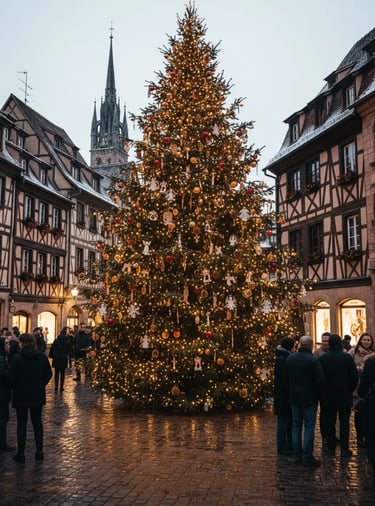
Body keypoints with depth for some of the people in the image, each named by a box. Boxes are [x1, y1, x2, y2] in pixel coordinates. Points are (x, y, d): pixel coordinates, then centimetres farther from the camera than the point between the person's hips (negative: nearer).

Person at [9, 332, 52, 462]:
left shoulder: (17, 359, -16)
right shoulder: (43, 357, -5)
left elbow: (11, 377, -13)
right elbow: (48, 375, 2)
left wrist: (15, 388, 6)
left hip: (21, 395, -3)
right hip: (38, 394, 3)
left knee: (21, 423, 7)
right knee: (37, 422, 13)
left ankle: (21, 453, 12)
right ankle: (39, 451, 16)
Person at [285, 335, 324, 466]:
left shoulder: (290, 358, 0)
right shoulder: (314, 360, -15)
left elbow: (285, 378, 5)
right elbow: (320, 380, -16)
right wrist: (316, 391, 2)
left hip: (294, 397, 4)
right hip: (310, 398, -4)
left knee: (296, 426, 12)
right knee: (309, 427, 3)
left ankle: (297, 456, 16)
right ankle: (307, 457, 4)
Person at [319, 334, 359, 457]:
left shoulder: (322, 358, -8)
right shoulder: (347, 357, -11)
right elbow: (355, 376, -7)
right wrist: (351, 390, 9)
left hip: (328, 397, 1)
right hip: (345, 396, -1)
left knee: (330, 422, 11)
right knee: (344, 422, 6)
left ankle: (331, 447, 17)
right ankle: (344, 449, 7)